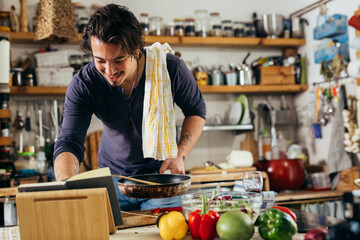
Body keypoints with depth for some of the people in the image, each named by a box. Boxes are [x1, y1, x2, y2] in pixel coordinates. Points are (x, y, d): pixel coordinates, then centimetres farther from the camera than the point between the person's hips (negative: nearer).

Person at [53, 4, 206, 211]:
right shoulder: (84, 83, -20)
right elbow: (69, 143, -24)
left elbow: (196, 110, -2)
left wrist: (180, 155, -16)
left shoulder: (170, 68, -20)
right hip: (112, 178, 1)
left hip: (161, 173, -1)